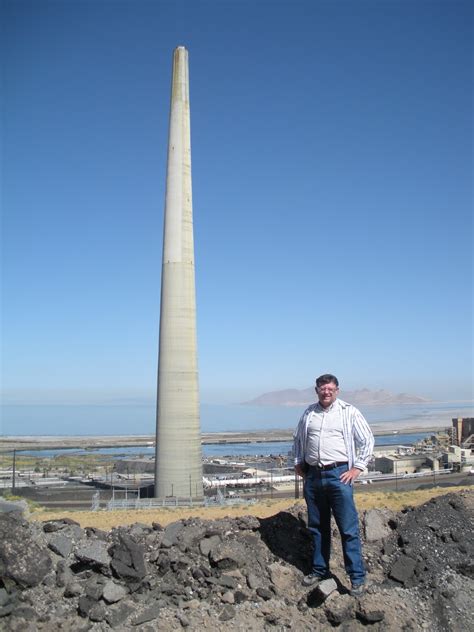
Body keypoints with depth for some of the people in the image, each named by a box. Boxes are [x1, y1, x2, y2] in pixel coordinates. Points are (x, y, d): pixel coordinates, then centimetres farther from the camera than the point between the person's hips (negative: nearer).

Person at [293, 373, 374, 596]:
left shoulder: (349, 412, -2)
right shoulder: (308, 413, 10)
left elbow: (367, 440, -1)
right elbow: (298, 439, 24)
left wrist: (357, 468, -5)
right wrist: (298, 462, 16)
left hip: (338, 475, -4)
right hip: (313, 476, 4)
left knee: (349, 529, -3)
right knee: (317, 527, 14)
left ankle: (357, 578, 6)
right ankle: (320, 570, 28)